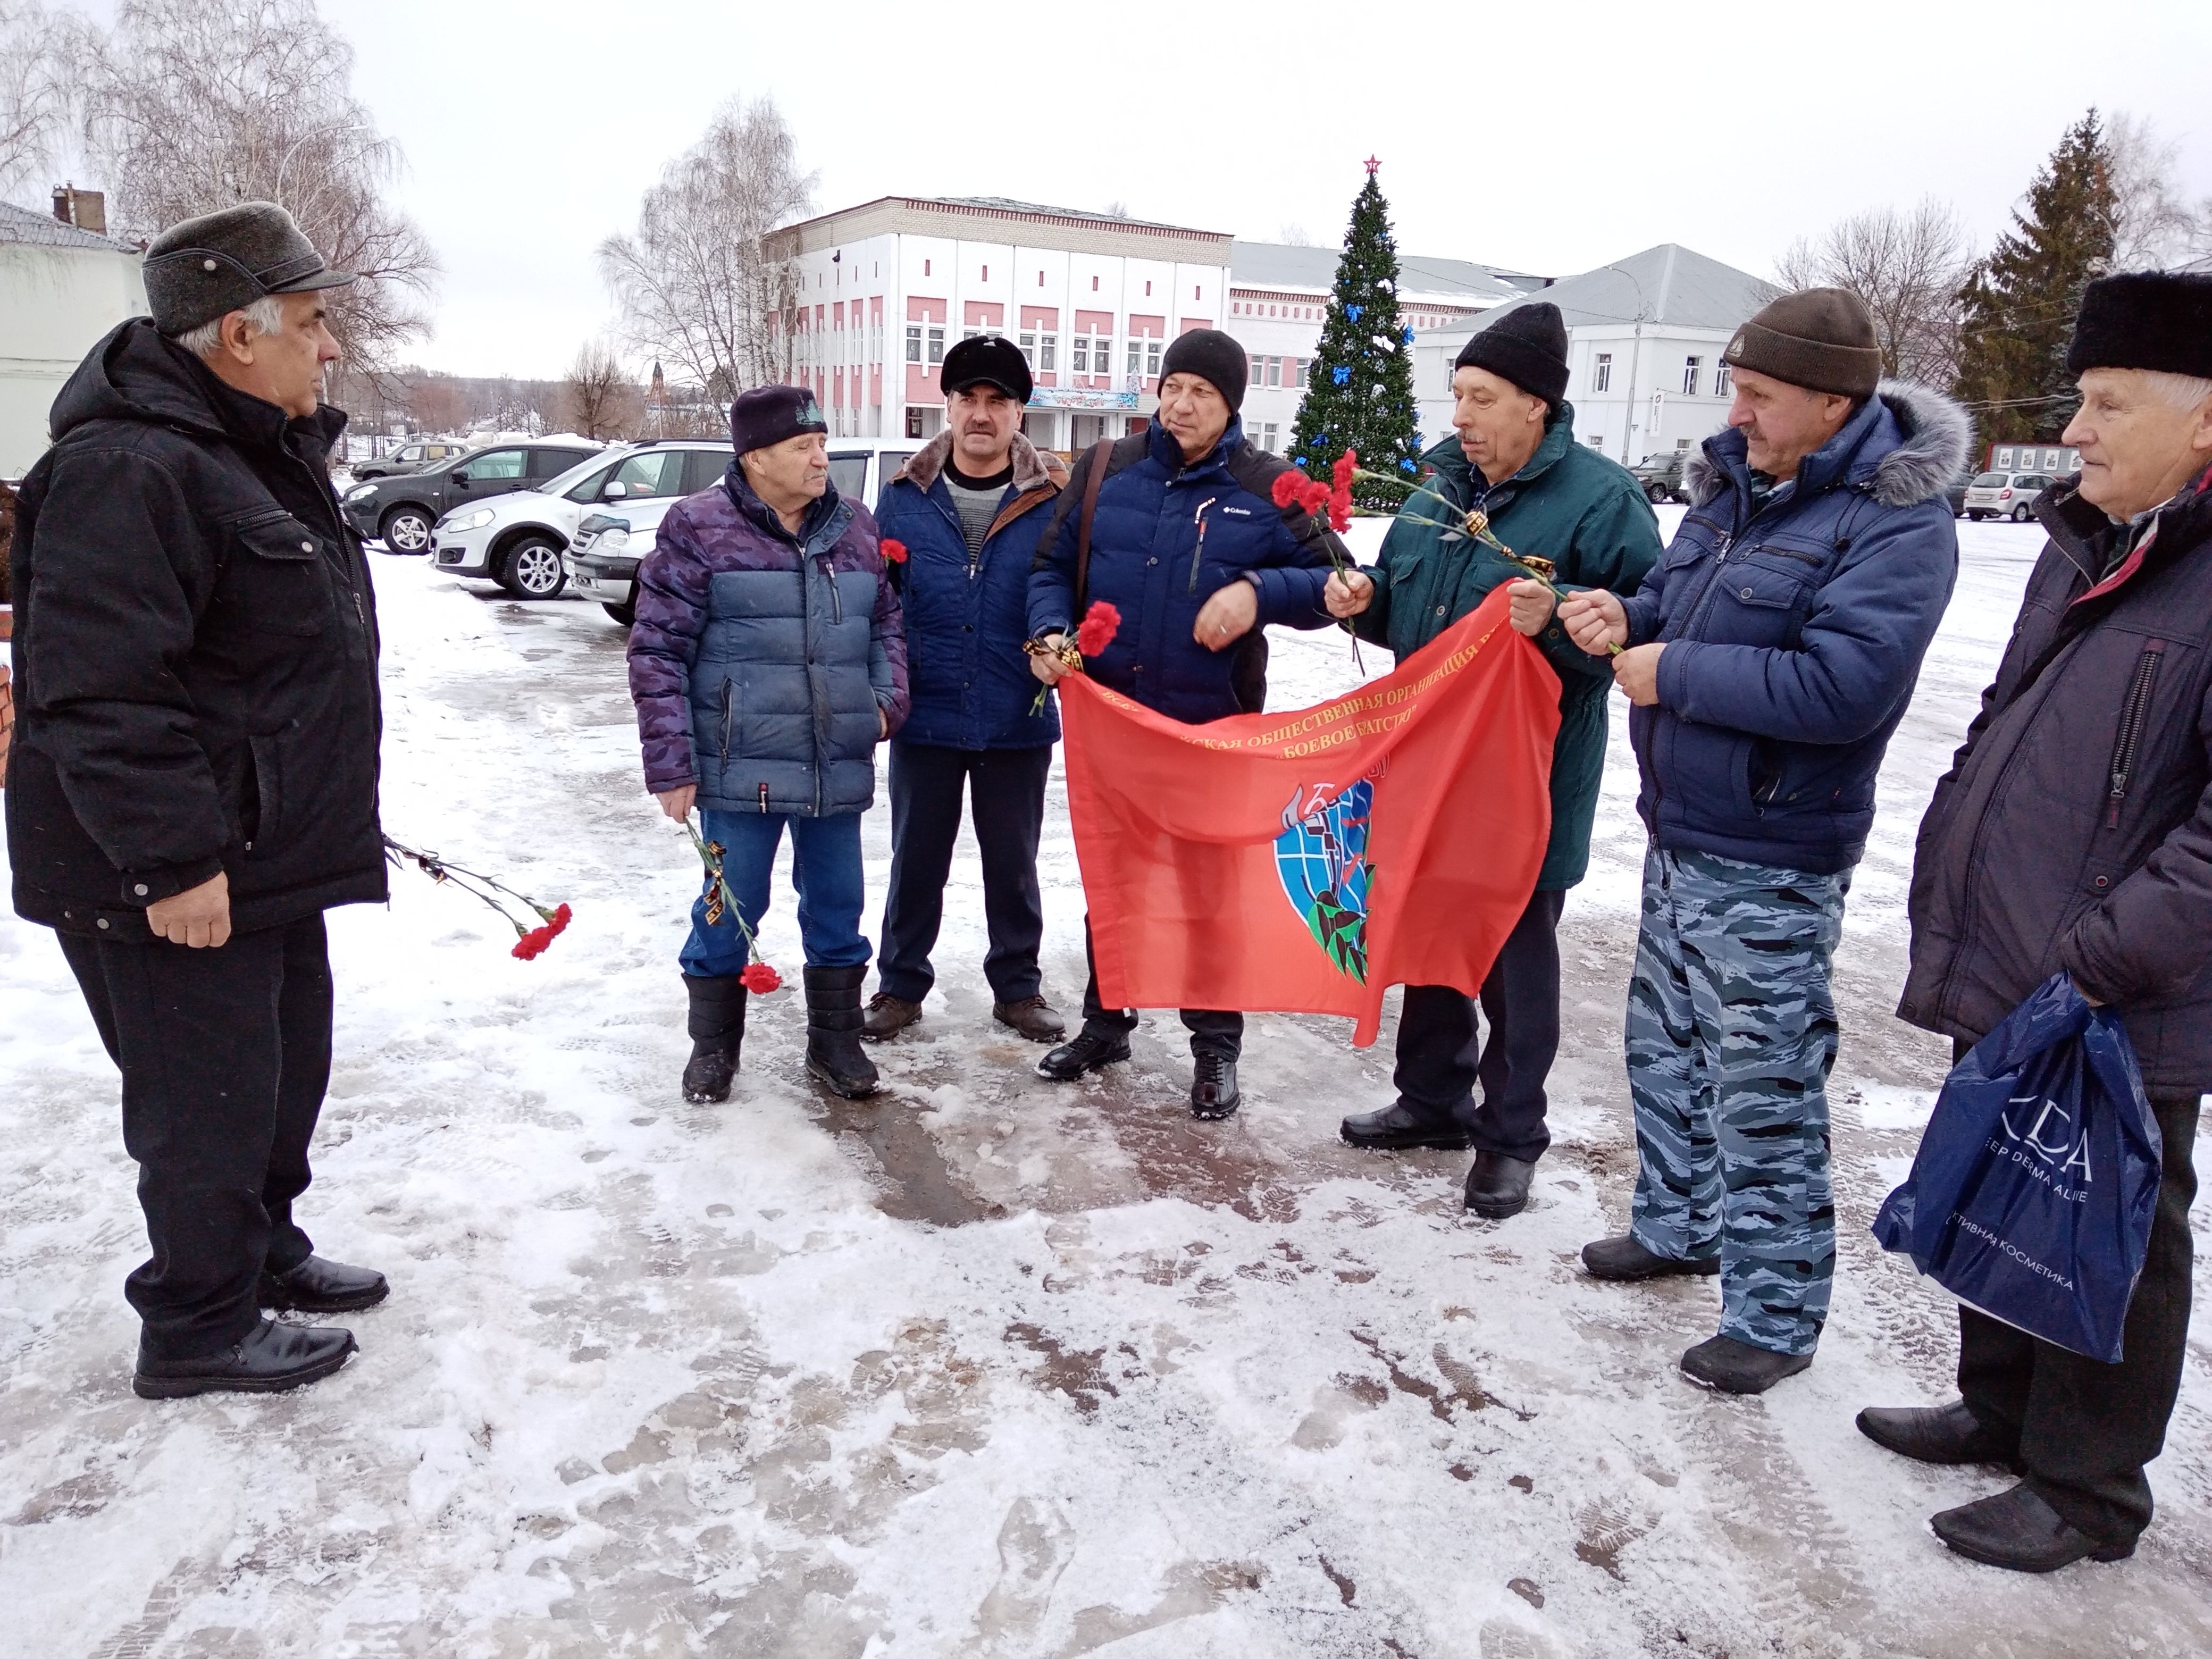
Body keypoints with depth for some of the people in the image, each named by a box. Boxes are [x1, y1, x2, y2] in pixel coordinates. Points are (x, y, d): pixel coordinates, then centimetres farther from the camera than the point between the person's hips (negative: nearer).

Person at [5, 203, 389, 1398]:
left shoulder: (268, 452, 13)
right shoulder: (129, 471, -22)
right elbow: (98, 692, -27)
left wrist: (318, 814, 25)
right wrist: (173, 859, -26)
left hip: (272, 851, 10)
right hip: (176, 880, -10)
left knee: (288, 1066, 20)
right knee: (213, 1099, 3)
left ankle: (263, 1248, 40)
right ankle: (198, 1329, 21)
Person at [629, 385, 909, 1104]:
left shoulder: (855, 527, 8)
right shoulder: (699, 529, -6)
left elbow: (886, 625, 19)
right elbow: (658, 652, -6)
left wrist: (888, 697, 0)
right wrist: (670, 763, -10)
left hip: (840, 770, 4)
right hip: (739, 772, -4)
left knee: (837, 910, 12)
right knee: (729, 911, 8)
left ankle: (835, 1040, 30)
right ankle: (713, 1045, 28)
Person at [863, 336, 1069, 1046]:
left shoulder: (1054, 497, -4)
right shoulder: (907, 494, 0)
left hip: (1018, 722, -1)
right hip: (925, 718, 1)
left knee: (1013, 862, 13)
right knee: (916, 859, 13)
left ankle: (1018, 987, 30)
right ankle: (901, 985, 29)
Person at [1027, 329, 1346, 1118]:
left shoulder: (1269, 488, -3)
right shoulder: (1105, 470, 3)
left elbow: (1333, 580, -2)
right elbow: (1054, 565, 8)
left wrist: (1259, 592, -19)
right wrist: (1051, 632, -12)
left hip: (1214, 726, -3)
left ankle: (1216, 1046, 22)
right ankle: (1105, 1021, 33)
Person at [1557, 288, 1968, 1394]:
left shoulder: (1894, 520, -17)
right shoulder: (1737, 483, 8)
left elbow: (1842, 687, -28)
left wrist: (1676, 672, -20)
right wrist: (1629, 619, -4)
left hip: (1769, 868, -9)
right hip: (1679, 835, 9)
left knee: (1762, 1091, 1)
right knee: (1665, 1048, 21)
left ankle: (1776, 1316, 18)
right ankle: (1679, 1226, 42)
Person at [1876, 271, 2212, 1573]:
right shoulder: (2086, 548, 10)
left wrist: (2100, 958, -22)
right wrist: (1953, 900, 15)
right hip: (2003, 988, 8)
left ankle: (2087, 1491, 29)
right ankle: (2002, 1411, 43)